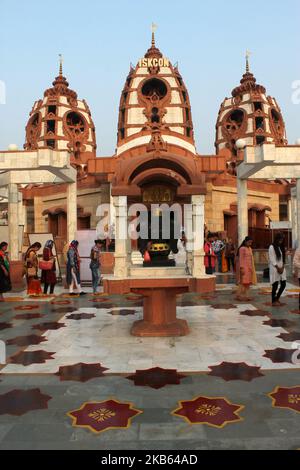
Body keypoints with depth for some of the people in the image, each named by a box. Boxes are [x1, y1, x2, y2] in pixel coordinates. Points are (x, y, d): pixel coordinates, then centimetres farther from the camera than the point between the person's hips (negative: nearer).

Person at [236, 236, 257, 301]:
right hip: (244, 267, -8)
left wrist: (252, 268, 15)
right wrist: (241, 268, -17)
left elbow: (251, 258, 18)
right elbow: (241, 259, -12)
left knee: (248, 282, 7)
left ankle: (246, 295, 12)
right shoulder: (242, 248, -9)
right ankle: (240, 296, -2)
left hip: (250, 267, 8)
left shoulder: (250, 248, 14)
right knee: (243, 281, -8)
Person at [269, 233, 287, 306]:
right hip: (274, 269, -7)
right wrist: (278, 268, -12)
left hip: (281, 268, 7)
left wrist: (282, 267, -2)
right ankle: (274, 301, 9)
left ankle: (277, 298, 25)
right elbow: (272, 259, -13)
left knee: (283, 284, 6)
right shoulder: (272, 247, -9)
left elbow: (283, 258, 11)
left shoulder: (281, 247, 14)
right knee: (275, 285, -3)